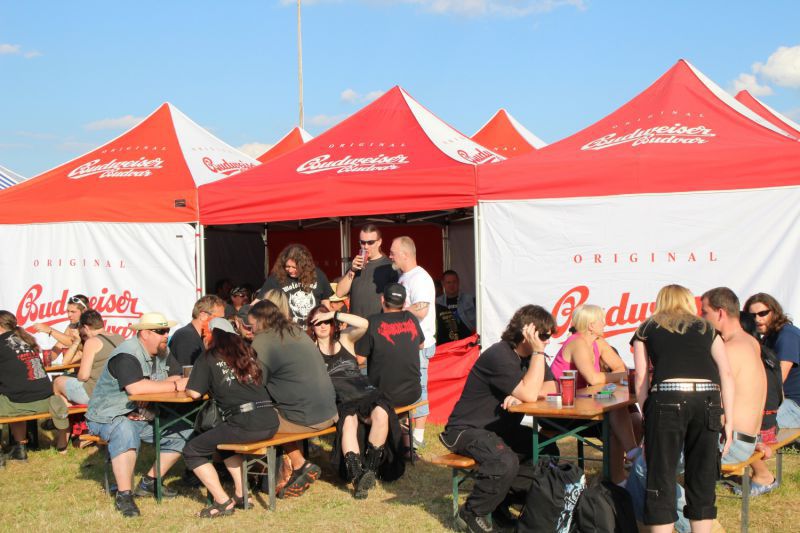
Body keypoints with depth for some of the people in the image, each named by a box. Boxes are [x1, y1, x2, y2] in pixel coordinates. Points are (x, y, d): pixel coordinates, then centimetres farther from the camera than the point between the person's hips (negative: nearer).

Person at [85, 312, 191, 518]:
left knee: (182, 432, -3)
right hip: (110, 416, -8)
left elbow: (176, 378, 1)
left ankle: (149, 482, 9)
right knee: (126, 433, -39)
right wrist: (174, 386, -29)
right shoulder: (127, 355, -22)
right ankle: (123, 494, -28)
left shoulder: (163, 352, 7)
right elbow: (136, 388, -36)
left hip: (146, 416, 8)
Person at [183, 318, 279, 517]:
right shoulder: (247, 353, 22)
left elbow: (194, 393, 0)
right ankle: (240, 494, 23)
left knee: (192, 451, 11)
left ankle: (223, 502, 2)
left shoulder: (208, 358, 5)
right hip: (270, 422, 7)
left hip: (245, 424, -7)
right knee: (225, 440, 34)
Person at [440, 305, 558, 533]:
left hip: (501, 428, 9)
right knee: (505, 462, -33)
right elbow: (530, 395, -29)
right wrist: (537, 352, -24)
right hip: (467, 430, -9)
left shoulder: (530, 355, 5)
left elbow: (551, 389, -2)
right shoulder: (499, 356, -23)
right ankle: (471, 514, -11)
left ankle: (502, 502, 8)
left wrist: (520, 395, -20)